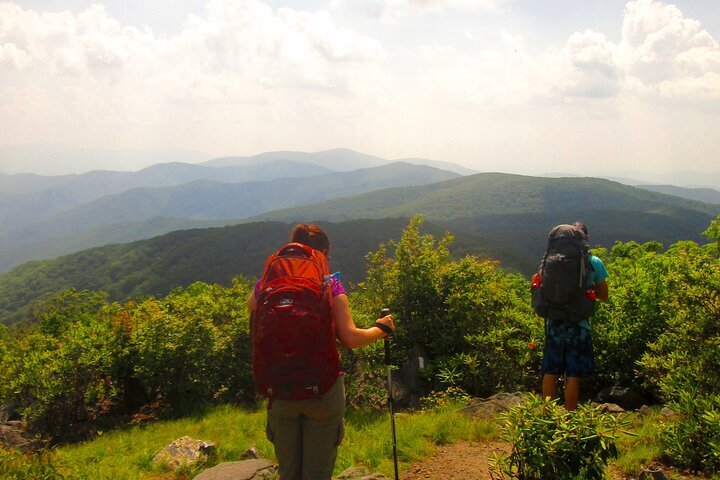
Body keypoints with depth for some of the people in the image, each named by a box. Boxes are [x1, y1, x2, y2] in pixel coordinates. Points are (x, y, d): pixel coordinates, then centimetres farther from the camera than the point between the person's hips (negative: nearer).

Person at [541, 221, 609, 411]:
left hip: (555, 322, 2)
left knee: (550, 372, 11)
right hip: (578, 324, -2)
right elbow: (603, 296, 4)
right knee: (573, 375, 4)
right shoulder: (595, 263, -3)